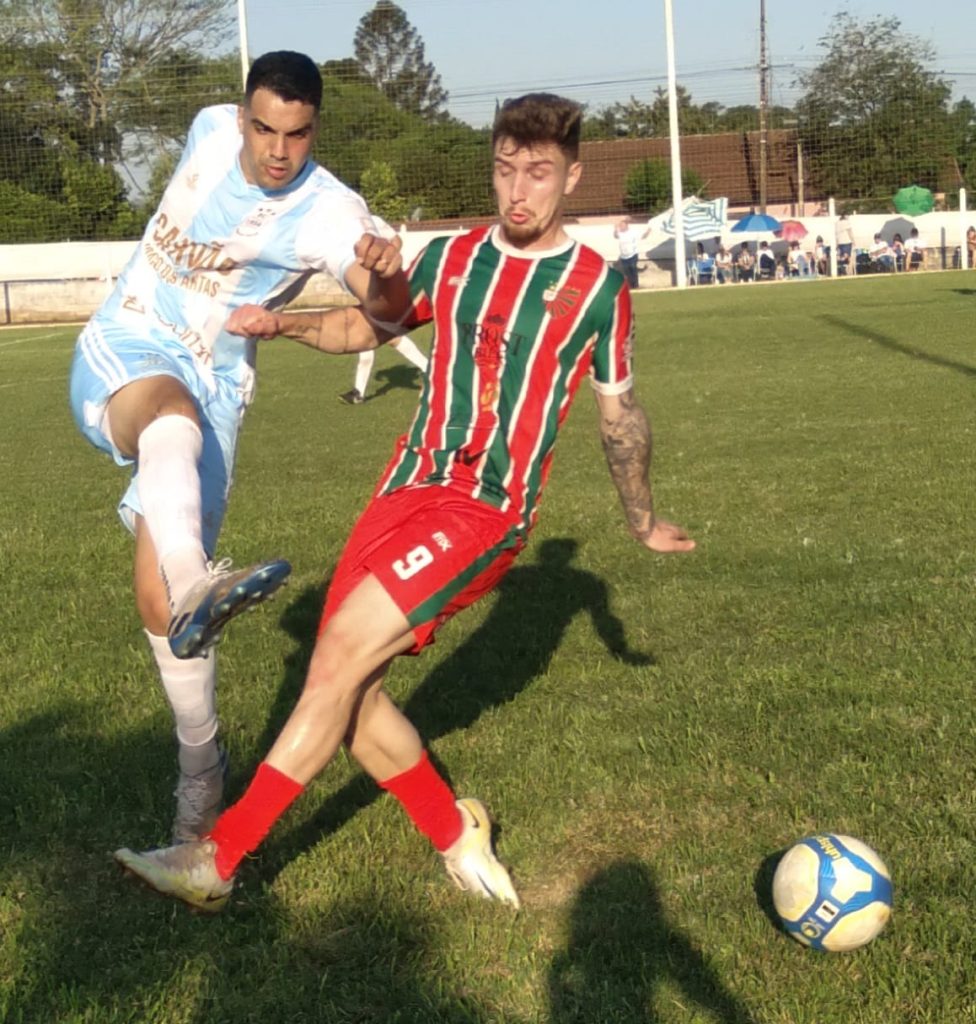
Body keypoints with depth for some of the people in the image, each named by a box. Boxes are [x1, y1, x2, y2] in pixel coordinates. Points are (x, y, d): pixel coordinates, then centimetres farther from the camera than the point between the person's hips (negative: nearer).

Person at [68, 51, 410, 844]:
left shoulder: (328, 212, -17)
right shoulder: (211, 130, -3)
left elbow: (384, 308, -36)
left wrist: (385, 275, -57)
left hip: (210, 387, -2)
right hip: (120, 351, 2)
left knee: (159, 598, -10)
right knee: (172, 412, -37)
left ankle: (202, 777, 11)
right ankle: (195, 586, -65)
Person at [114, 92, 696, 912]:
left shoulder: (598, 285, 1)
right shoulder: (453, 257, 10)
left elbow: (619, 413, 12)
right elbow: (368, 326, 23)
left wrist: (643, 521, 20)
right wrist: (285, 323, 4)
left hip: (487, 515, -5)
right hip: (407, 487, 5)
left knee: (339, 656, -19)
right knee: (352, 692, -2)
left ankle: (217, 861, -11)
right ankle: (458, 839, 21)